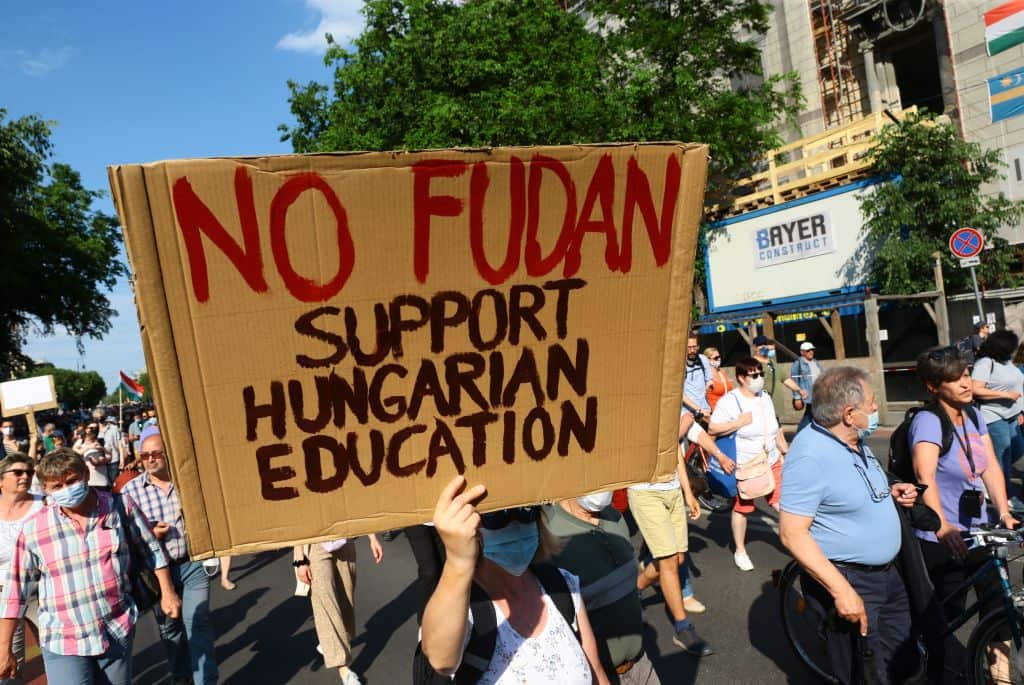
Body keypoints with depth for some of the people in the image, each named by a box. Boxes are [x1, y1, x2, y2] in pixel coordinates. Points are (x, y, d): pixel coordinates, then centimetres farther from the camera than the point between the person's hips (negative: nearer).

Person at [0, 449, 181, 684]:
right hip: (64, 642, -1)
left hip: (119, 634, 1)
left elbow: (151, 550, 5)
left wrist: (167, 593, 5)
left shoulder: (121, 507, -6)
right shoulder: (33, 529, -7)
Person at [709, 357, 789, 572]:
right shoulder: (729, 401, -15)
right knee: (742, 508, 8)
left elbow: (775, 428, 17)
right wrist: (740, 422, -24)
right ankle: (740, 552, 24)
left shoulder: (765, 397, 7)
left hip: (772, 462, 5)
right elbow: (712, 429, -21)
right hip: (744, 466, -5)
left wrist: (785, 452, 19)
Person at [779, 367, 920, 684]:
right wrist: (841, 590, -28)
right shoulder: (810, 455, -26)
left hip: (886, 573, 9)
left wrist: (891, 493, 1)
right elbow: (792, 534, -27)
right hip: (847, 581, -9)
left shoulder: (854, 441, 4)